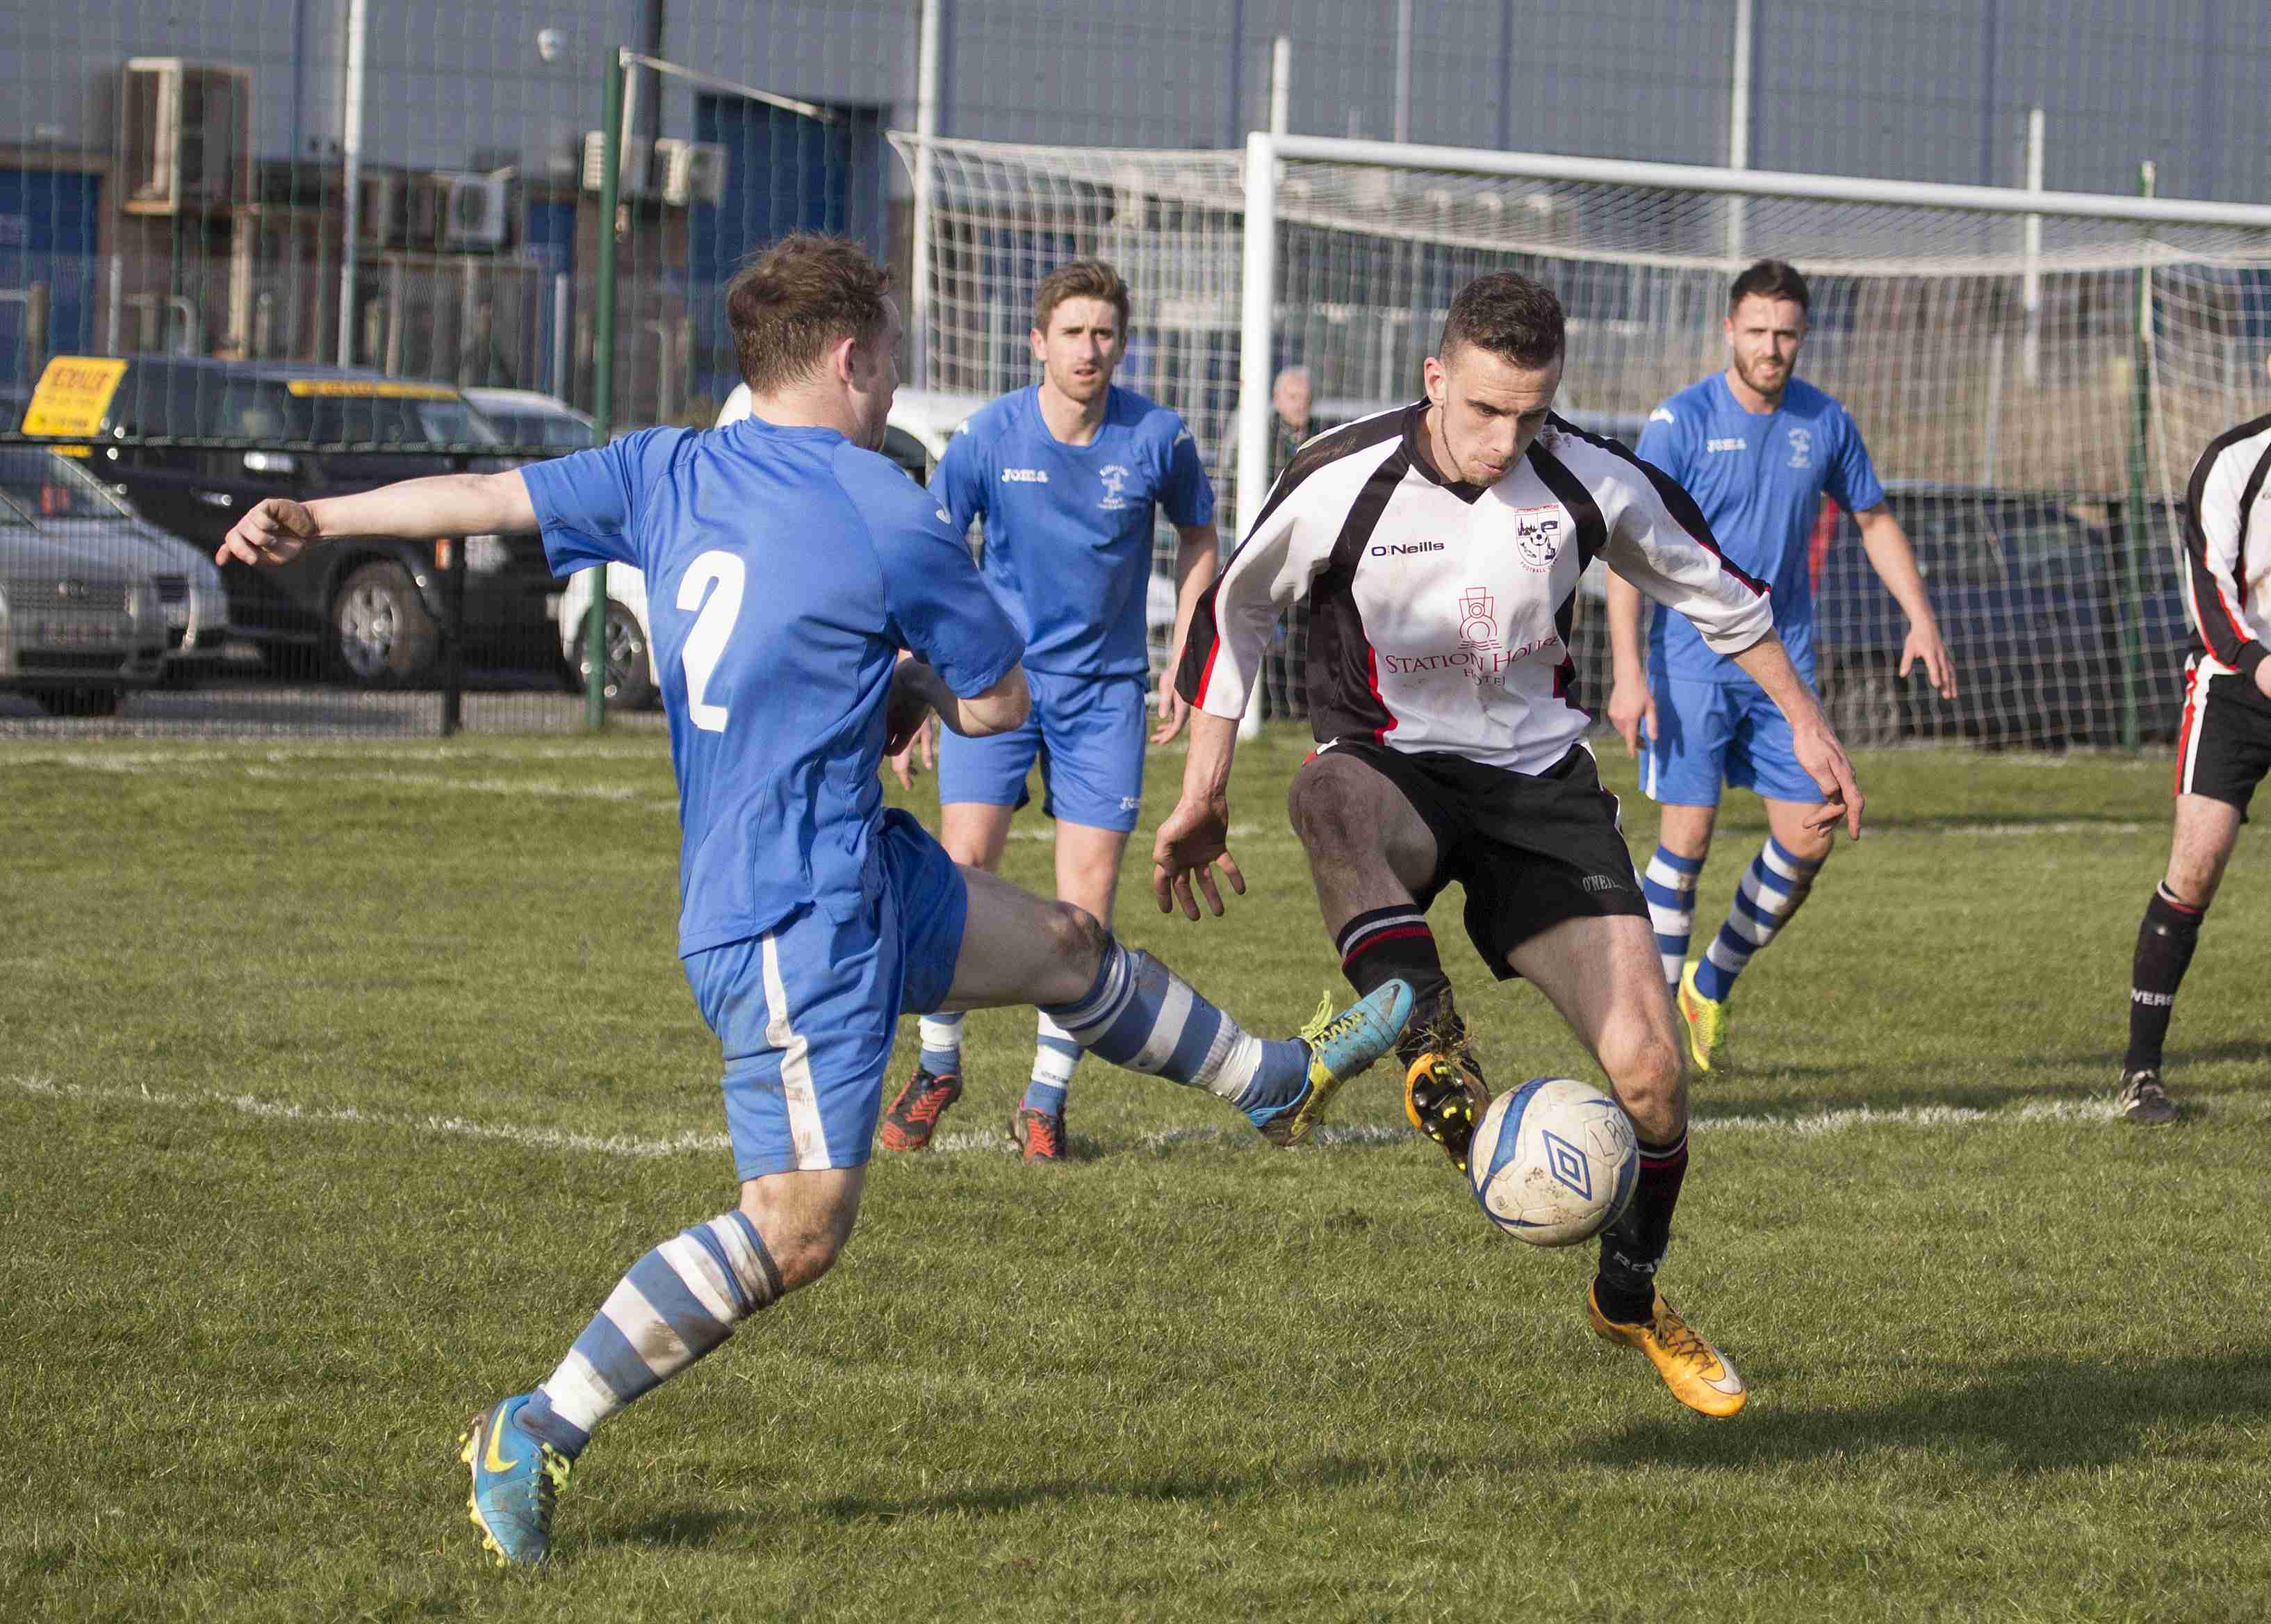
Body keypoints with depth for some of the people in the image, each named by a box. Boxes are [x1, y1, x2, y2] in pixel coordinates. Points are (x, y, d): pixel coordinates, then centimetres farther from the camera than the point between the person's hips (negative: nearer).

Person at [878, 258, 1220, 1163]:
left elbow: (1198, 538, 12)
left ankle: (1045, 1101, 6)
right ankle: (938, 1068, 8)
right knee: (964, 863, -12)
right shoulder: (991, 436, -8)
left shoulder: (1155, 439, -7)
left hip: (1105, 688, 1)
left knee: (1089, 894, -6)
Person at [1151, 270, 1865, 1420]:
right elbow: (1235, 607, 4)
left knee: (1649, 1069, -8)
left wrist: (1805, 726, 17)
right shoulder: (1340, 484, -14)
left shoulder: (1593, 483, -7)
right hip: (1395, 774, -2)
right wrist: (1203, 795, 3)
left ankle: (1631, 1301, 18)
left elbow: (1711, 588, 12)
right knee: (1331, 798, -43)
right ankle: (1430, 1049, -55)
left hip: (1540, 784, 2)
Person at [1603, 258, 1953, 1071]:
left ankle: (1712, 987, 21)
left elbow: (1875, 522, 18)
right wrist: (1628, 672, -18)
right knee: (1687, 837, -8)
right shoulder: (1681, 421, -9)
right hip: (1692, 661, -4)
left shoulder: (1824, 423, 4)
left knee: (1806, 842, -1)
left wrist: (1921, 619, 6)